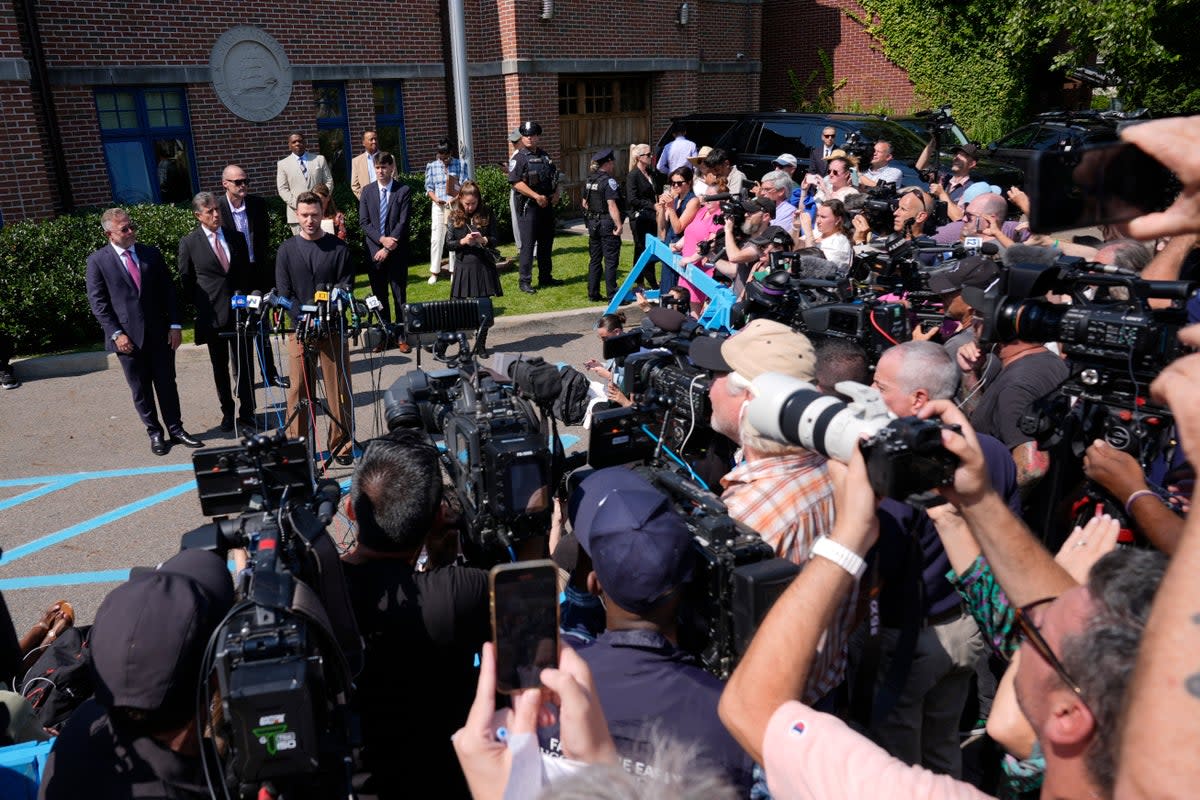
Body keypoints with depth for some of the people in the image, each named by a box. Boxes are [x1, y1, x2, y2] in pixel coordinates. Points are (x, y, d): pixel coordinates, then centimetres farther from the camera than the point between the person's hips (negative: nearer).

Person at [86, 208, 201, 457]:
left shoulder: (151, 254, 6)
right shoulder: (98, 261, -2)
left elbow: (169, 290, 7)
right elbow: (98, 302, -3)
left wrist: (175, 325, -1)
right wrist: (116, 334, -11)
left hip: (160, 333, 2)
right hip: (128, 337, -2)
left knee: (167, 384, 9)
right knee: (141, 390, 7)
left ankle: (176, 429, 20)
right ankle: (155, 433, 19)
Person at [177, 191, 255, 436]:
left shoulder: (236, 238, 8)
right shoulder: (189, 243, -1)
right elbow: (186, 281, 5)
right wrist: (203, 307, 1)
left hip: (240, 312, 1)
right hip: (212, 315, -1)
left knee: (244, 367, -1)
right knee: (220, 368, 13)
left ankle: (246, 415, 7)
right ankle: (227, 412, 28)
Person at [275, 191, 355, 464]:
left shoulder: (339, 248, 4)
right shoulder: (286, 250, 7)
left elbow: (346, 286, 0)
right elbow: (283, 292, 2)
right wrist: (302, 318, -14)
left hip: (333, 328, 0)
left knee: (339, 388, 3)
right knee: (299, 389, 2)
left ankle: (340, 445, 14)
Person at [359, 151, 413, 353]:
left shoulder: (404, 191, -1)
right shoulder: (367, 191, 8)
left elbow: (403, 223, -8)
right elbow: (364, 222, 2)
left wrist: (388, 248, -13)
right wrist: (382, 239, -13)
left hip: (397, 253, -3)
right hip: (374, 251, 3)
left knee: (400, 295, 2)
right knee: (379, 295, 7)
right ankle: (385, 334, 15)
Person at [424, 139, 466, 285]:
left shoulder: (460, 165, 1)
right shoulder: (432, 166, 4)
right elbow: (429, 188, 6)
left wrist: (455, 200, -19)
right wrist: (435, 199, -13)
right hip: (438, 207, 1)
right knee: (436, 239, 1)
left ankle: (454, 270, 12)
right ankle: (434, 272, 7)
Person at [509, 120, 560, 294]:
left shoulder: (545, 156, 14)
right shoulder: (519, 157, -7)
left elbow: (555, 176, 22)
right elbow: (516, 182, -16)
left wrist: (556, 193, 3)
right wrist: (537, 196, -20)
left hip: (547, 205, 7)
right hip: (528, 206, -7)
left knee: (546, 242, 13)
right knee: (528, 244, -6)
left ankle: (545, 277, 24)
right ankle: (525, 281, -2)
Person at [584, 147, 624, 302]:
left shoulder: (589, 180, 9)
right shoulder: (609, 181, -15)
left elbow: (585, 204, 16)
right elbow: (612, 206, -21)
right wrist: (619, 225, -20)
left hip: (593, 223, 8)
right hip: (607, 224, -8)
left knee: (594, 259, 13)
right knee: (611, 261, -2)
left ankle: (593, 294, 18)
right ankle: (612, 296, 1)